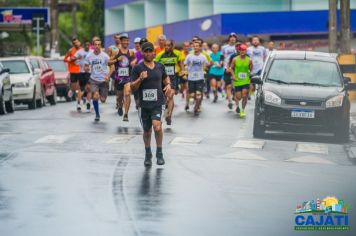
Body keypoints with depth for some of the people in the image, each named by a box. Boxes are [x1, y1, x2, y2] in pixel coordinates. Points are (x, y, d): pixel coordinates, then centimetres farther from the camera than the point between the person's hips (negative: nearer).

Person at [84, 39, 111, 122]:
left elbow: (111, 67, -4)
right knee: (95, 97, -18)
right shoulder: (89, 56, -3)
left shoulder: (105, 56, -8)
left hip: (103, 80, 0)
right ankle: (97, 114, 3)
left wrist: (108, 76, -18)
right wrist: (86, 68, -18)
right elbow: (86, 67, 6)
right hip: (94, 80, 0)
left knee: (103, 100, 2)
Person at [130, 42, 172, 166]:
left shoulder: (160, 66, 6)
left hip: (158, 102, 0)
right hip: (144, 104, 0)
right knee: (147, 131, 12)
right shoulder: (137, 68, -2)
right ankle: (148, 154, 34)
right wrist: (140, 79, -21)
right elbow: (132, 87, -4)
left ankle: (159, 153, -4)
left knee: (157, 126, -21)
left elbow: (166, 77, 26)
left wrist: (168, 84, 6)